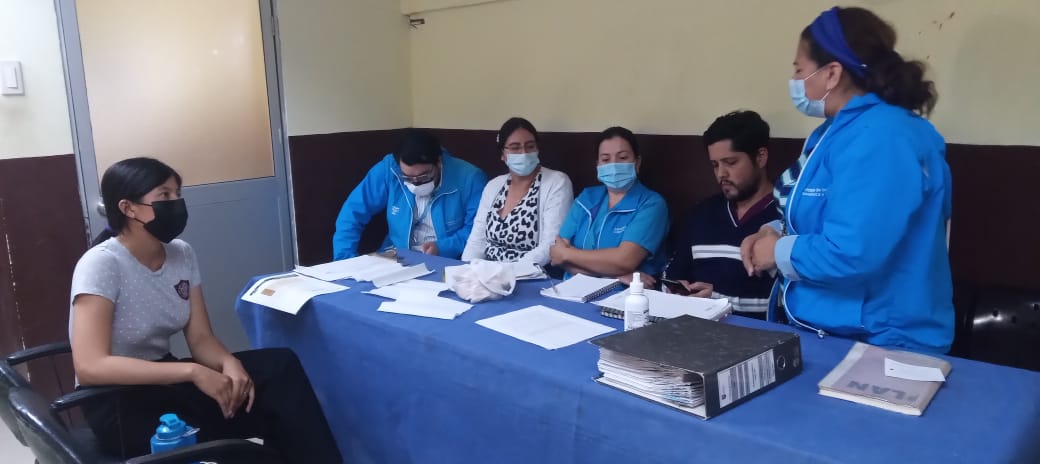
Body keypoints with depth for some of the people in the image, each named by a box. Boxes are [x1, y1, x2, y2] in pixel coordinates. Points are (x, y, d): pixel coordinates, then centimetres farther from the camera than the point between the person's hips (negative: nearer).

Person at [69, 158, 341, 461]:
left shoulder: (182, 255, 1)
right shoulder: (101, 264, -19)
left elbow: (201, 339, 0)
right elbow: (89, 366, -29)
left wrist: (229, 363, -23)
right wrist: (192, 372, -35)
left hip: (163, 382, 6)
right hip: (119, 405, -5)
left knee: (279, 367, -18)